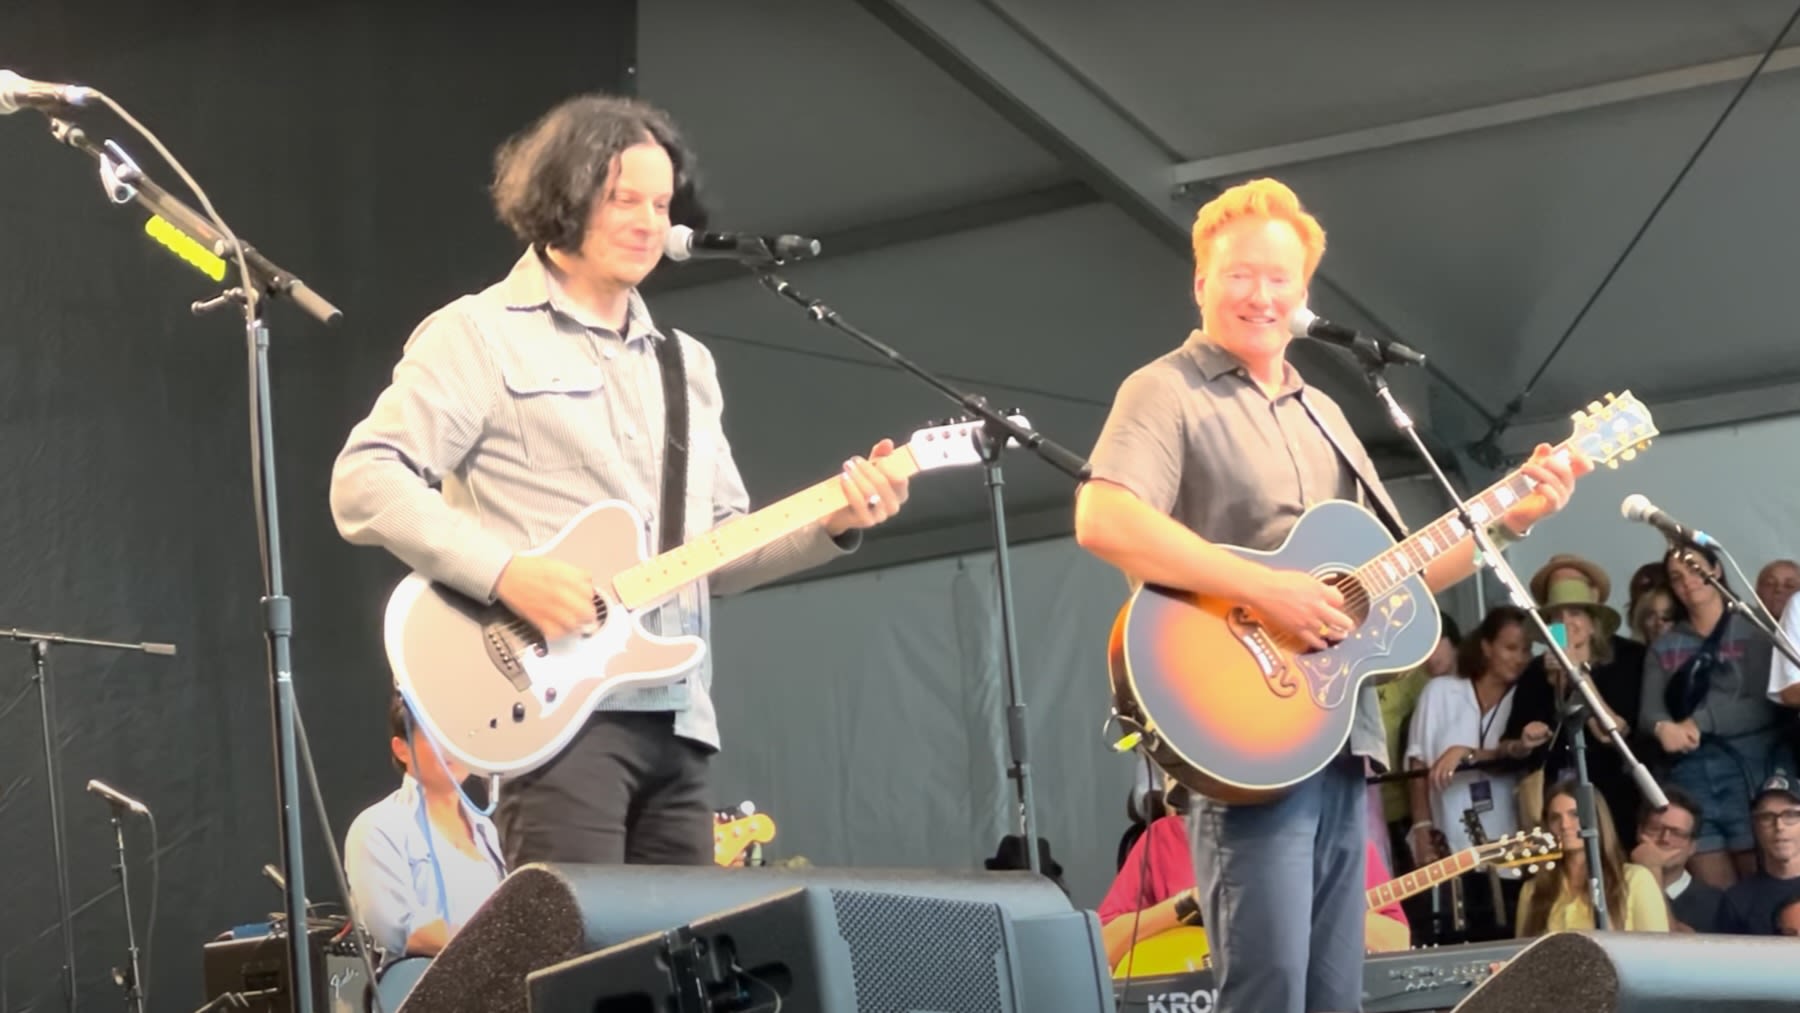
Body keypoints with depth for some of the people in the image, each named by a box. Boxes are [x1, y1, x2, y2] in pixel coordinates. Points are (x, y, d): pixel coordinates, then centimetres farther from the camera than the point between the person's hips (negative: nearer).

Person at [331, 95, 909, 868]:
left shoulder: (684, 363, 22)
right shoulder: (479, 335, 0)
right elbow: (362, 483, -10)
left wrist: (832, 524, 3)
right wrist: (505, 572, -20)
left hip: (675, 720, 7)